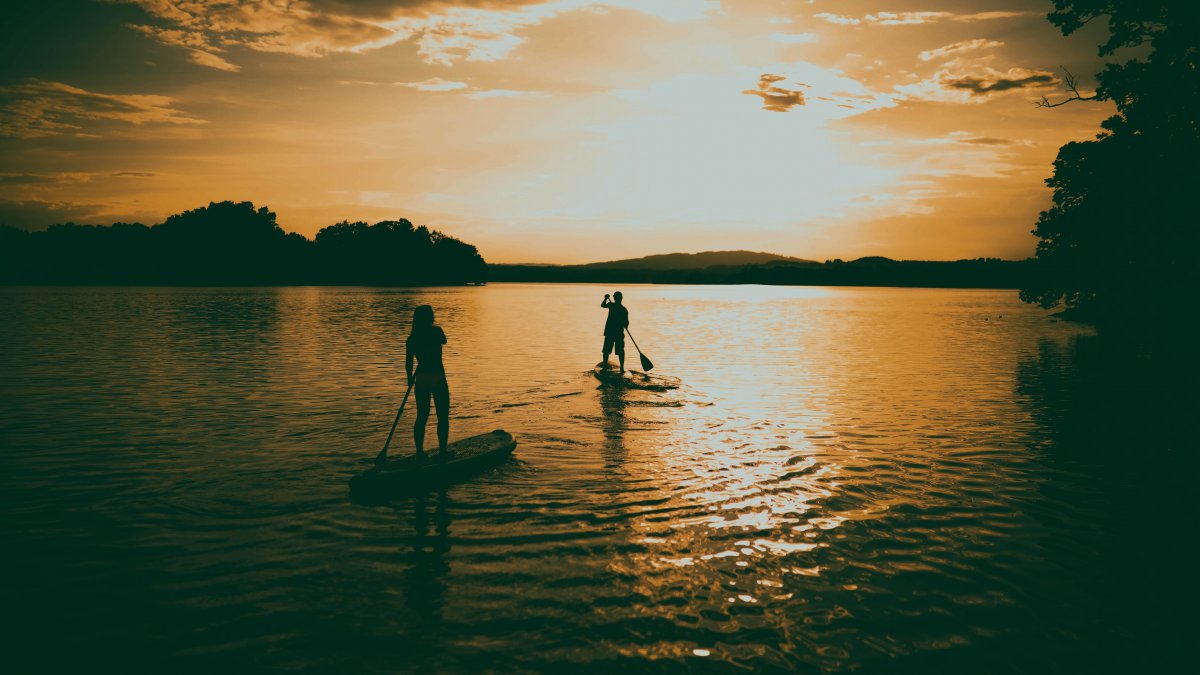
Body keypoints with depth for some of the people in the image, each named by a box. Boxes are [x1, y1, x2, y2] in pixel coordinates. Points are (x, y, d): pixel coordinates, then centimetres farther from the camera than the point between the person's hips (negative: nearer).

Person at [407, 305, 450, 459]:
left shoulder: (411, 338, 2)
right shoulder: (436, 331, -8)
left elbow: (409, 361, 3)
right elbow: (444, 341, 13)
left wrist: (410, 378, 16)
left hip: (421, 379, 4)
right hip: (437, 378, -4)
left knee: (422, 417, 12)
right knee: (443, 416, 5)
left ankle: (420, 452, 14)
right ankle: (442, 451, 4)